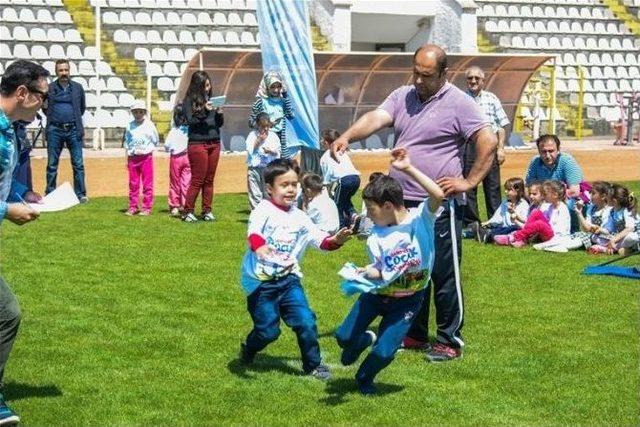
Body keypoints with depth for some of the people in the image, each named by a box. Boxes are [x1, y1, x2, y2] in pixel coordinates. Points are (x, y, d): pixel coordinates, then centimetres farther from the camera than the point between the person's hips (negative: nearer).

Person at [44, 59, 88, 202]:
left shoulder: (78, 88, 6)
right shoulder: (50, 88, 3)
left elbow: (82, 107, 18)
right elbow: (45, 108, 17)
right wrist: (53, 117, 10)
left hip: (73, 130, 0)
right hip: (55, 130, 0)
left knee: (78, 163, -1)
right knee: (52, 164, 5)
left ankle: (80, 194, 3)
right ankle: (50, 194, 12)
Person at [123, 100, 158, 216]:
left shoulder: (149, 125, 1)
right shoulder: (130, 126, 6)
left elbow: (156, 141, 8)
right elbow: (126, 143, 12)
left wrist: (146, 148, -3)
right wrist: (127, 158, 9)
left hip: (146, 156, -2)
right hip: (133, 157, 2)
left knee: (147, 184, 0)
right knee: (133, 184, 6)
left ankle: (147, 208, 5)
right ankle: (132, 207, 13)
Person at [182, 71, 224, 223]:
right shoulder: (190, 100, -2)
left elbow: (220, 123, 15)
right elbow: (190, 121, -11)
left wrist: (219, 113, -6)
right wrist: (204, 111, -21)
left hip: (214, 144, 5)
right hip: (198, 144, -5)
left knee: (209, 180, 7)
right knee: (197, 180, -5)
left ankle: (207, 211, 12)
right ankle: (187, 212, 2)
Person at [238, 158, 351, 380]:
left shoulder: (299, 218, 8)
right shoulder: (264, 210, -9)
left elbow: (320, 239, 1)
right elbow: (253, 231, -28)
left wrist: (335, 241, -21)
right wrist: (258, 245, -51)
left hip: (288, 279, 4)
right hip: (261, 281, -4)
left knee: (306, 321, -5)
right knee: (268, 329, -1)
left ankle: (313, 364, 14)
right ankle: (247, 352, 30)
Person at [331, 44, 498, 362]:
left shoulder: (458, 103, -8)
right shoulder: (401, 97, 9)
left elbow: (488, 142, -13)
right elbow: (376, 118, -7)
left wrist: (469, 182, -15)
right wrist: (347, 136, -26)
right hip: (403, 203, 7)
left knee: (444, 275, -1)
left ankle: (450, 341, 8)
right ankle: (414, 334, 28)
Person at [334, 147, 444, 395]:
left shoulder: (420, 219, -17)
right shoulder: (376, 238, -10)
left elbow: (438, 195, -34)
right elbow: (380, 272, -13)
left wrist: (409, 169, -36)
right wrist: (367, 273, -36)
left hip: (408, 300, -3)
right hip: (378, 293, 3)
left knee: (384, 353, -10)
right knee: (343, 336, 1)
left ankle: (365, 377, 24)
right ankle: (365, 340, 38)